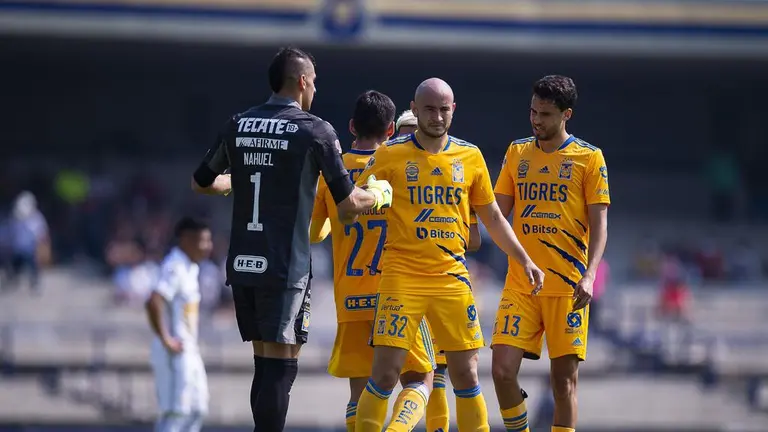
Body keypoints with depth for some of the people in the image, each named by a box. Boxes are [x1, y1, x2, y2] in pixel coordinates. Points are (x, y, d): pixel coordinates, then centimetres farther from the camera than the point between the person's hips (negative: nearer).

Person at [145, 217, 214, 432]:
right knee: (175, 412, -9)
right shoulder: (175, 268, -19)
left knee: (196, 409, 12)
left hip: (188, 352, 10)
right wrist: (166, 340, -25)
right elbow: (154, 303, -32)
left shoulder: (190, 267, 12)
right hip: (175, 353, -10)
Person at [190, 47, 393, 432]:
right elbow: (348, 205, -5)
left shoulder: (237, 125, 9)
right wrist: (379, 195, 16)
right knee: (280, 364, -5)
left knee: (264, 360, 13)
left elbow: (201, 182, 22)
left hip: (241, 265, 6)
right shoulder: (315, 131, -6)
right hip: (285, 267, -6)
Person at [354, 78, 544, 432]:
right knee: (385, 374, -9)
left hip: (453, 277, 3)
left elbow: (492, 217, 17)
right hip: (402, 278, -3)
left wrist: (524, 259, 13)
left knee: (466, 374, 2)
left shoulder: (470, 157, 8)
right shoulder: (390, 155, -1)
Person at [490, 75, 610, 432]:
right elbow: (498, 212, 12)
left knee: (564, 378, -2)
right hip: (520, 284, 3)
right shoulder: (516, 153, 11)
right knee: (503, 370, -9)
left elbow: (599, 224, -3)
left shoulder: (589, 158, 1)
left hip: (567, 286, -3)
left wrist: (588, 275, -15)